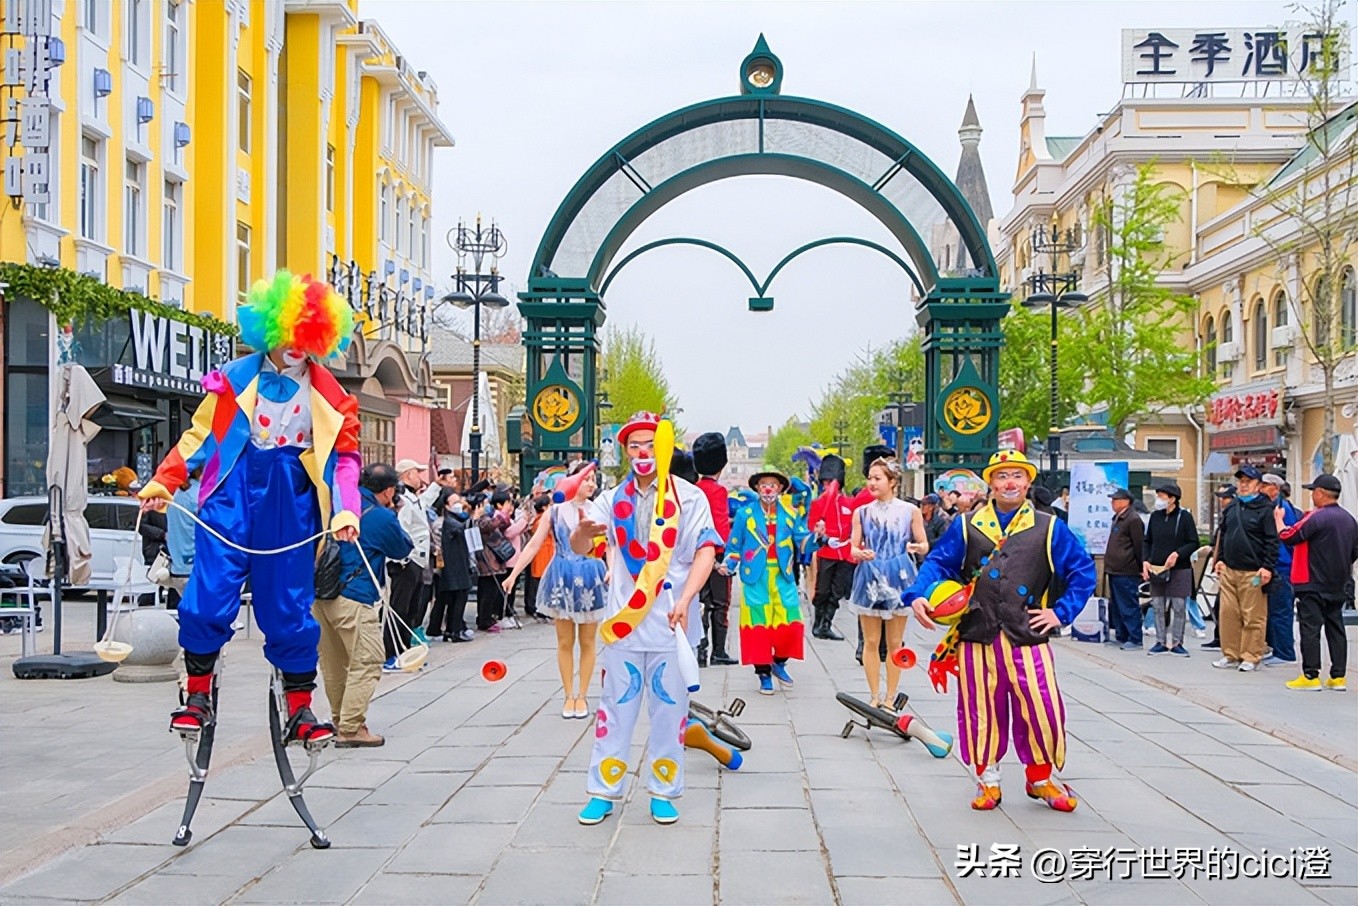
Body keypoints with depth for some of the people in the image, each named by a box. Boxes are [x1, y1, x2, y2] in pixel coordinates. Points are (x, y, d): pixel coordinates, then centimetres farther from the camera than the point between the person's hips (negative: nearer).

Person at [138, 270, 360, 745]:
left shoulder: (327, 393, 5)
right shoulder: (235, 378, 4)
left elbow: (344, 456, 3)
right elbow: (201, 435, 7)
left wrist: (345, 510, -12)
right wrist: (162, 482, -4)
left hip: (293, 498, 0)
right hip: (236, 488, 0)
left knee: (290, 606, 4)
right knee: (208, 596, -7)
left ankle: (300, 710, 14)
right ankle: (198, 696, 13)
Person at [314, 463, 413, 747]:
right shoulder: (383, 517, -8)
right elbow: (403, 550, 7)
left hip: (319, 595, 8)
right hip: (352, 599, -8)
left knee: (333, 664, 16)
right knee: (366, 663, -2)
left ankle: (340, 720, 28)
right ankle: (351, 730, -5)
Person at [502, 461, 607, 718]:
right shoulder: (555, 511, 2)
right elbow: (534, 544, 2)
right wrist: (513, 574, -3)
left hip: (591, 578, 0)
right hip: (563, 578, 0)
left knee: (587, 642, 6)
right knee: (565, 642, 6)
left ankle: (582, 696, 16)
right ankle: (569, 695, 16)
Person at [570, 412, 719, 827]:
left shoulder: (689, 497, 1)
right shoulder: (613, 500, 7)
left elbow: (706, 550, -7)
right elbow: (579, 548, -1)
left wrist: (685, 600, -22)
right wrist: (583, 531, -27)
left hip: (671, 622, -1)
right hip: (624, 619, 1)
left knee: (669, 707, 5)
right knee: (616, 706, 6)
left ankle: (663, 792, 17)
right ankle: (603, 791, 14)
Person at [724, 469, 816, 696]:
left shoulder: (790, 513, 7)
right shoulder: (745, 514, 3)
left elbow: (802, 540, 2)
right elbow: (734, 545, 6)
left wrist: (814, 537, -18)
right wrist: (728, 564, -9)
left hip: (783, 577, 2)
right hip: (755, 577, -2)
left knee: (789, 623, -4)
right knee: (758, 625, -2)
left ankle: (779, 663, 22)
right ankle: (764, 674, 10)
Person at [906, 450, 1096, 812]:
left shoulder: (1050, 529, 7)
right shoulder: (966, 527, 9)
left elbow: (1083, 571, 11)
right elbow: (938, 563, 6)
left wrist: (1061, 611, 2)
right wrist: (918, 595, -12)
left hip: (1027, 638, -1)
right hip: (977, 638, 1)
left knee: (1042, 711, -3)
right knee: (982, 712, 7)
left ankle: (1040, 779, 20)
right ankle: (987, 779, 24)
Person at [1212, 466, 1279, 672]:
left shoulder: (1265, 509, -4)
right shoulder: (1231, 509, 15)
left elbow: (1272, 541, -8)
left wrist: (1268, 567, -14)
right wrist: (1220, 559, 15)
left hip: (1252, 573, -6)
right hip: (1229, 570, 6)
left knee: (1253, 617, -2)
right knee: (1228, 614, 5)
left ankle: (1250, 657, 5)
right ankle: (1230, 655, 13)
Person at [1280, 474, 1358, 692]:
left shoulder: (1317, 517, -17)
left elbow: (1287, 536, -16)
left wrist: (1278, 519, 2)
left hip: (1313, 585, -7)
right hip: (1339, 587, 8)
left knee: (1310, 629, -4)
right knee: (1335, 629, 11)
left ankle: (1310, 676, -4)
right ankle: (1338, 677, 12)